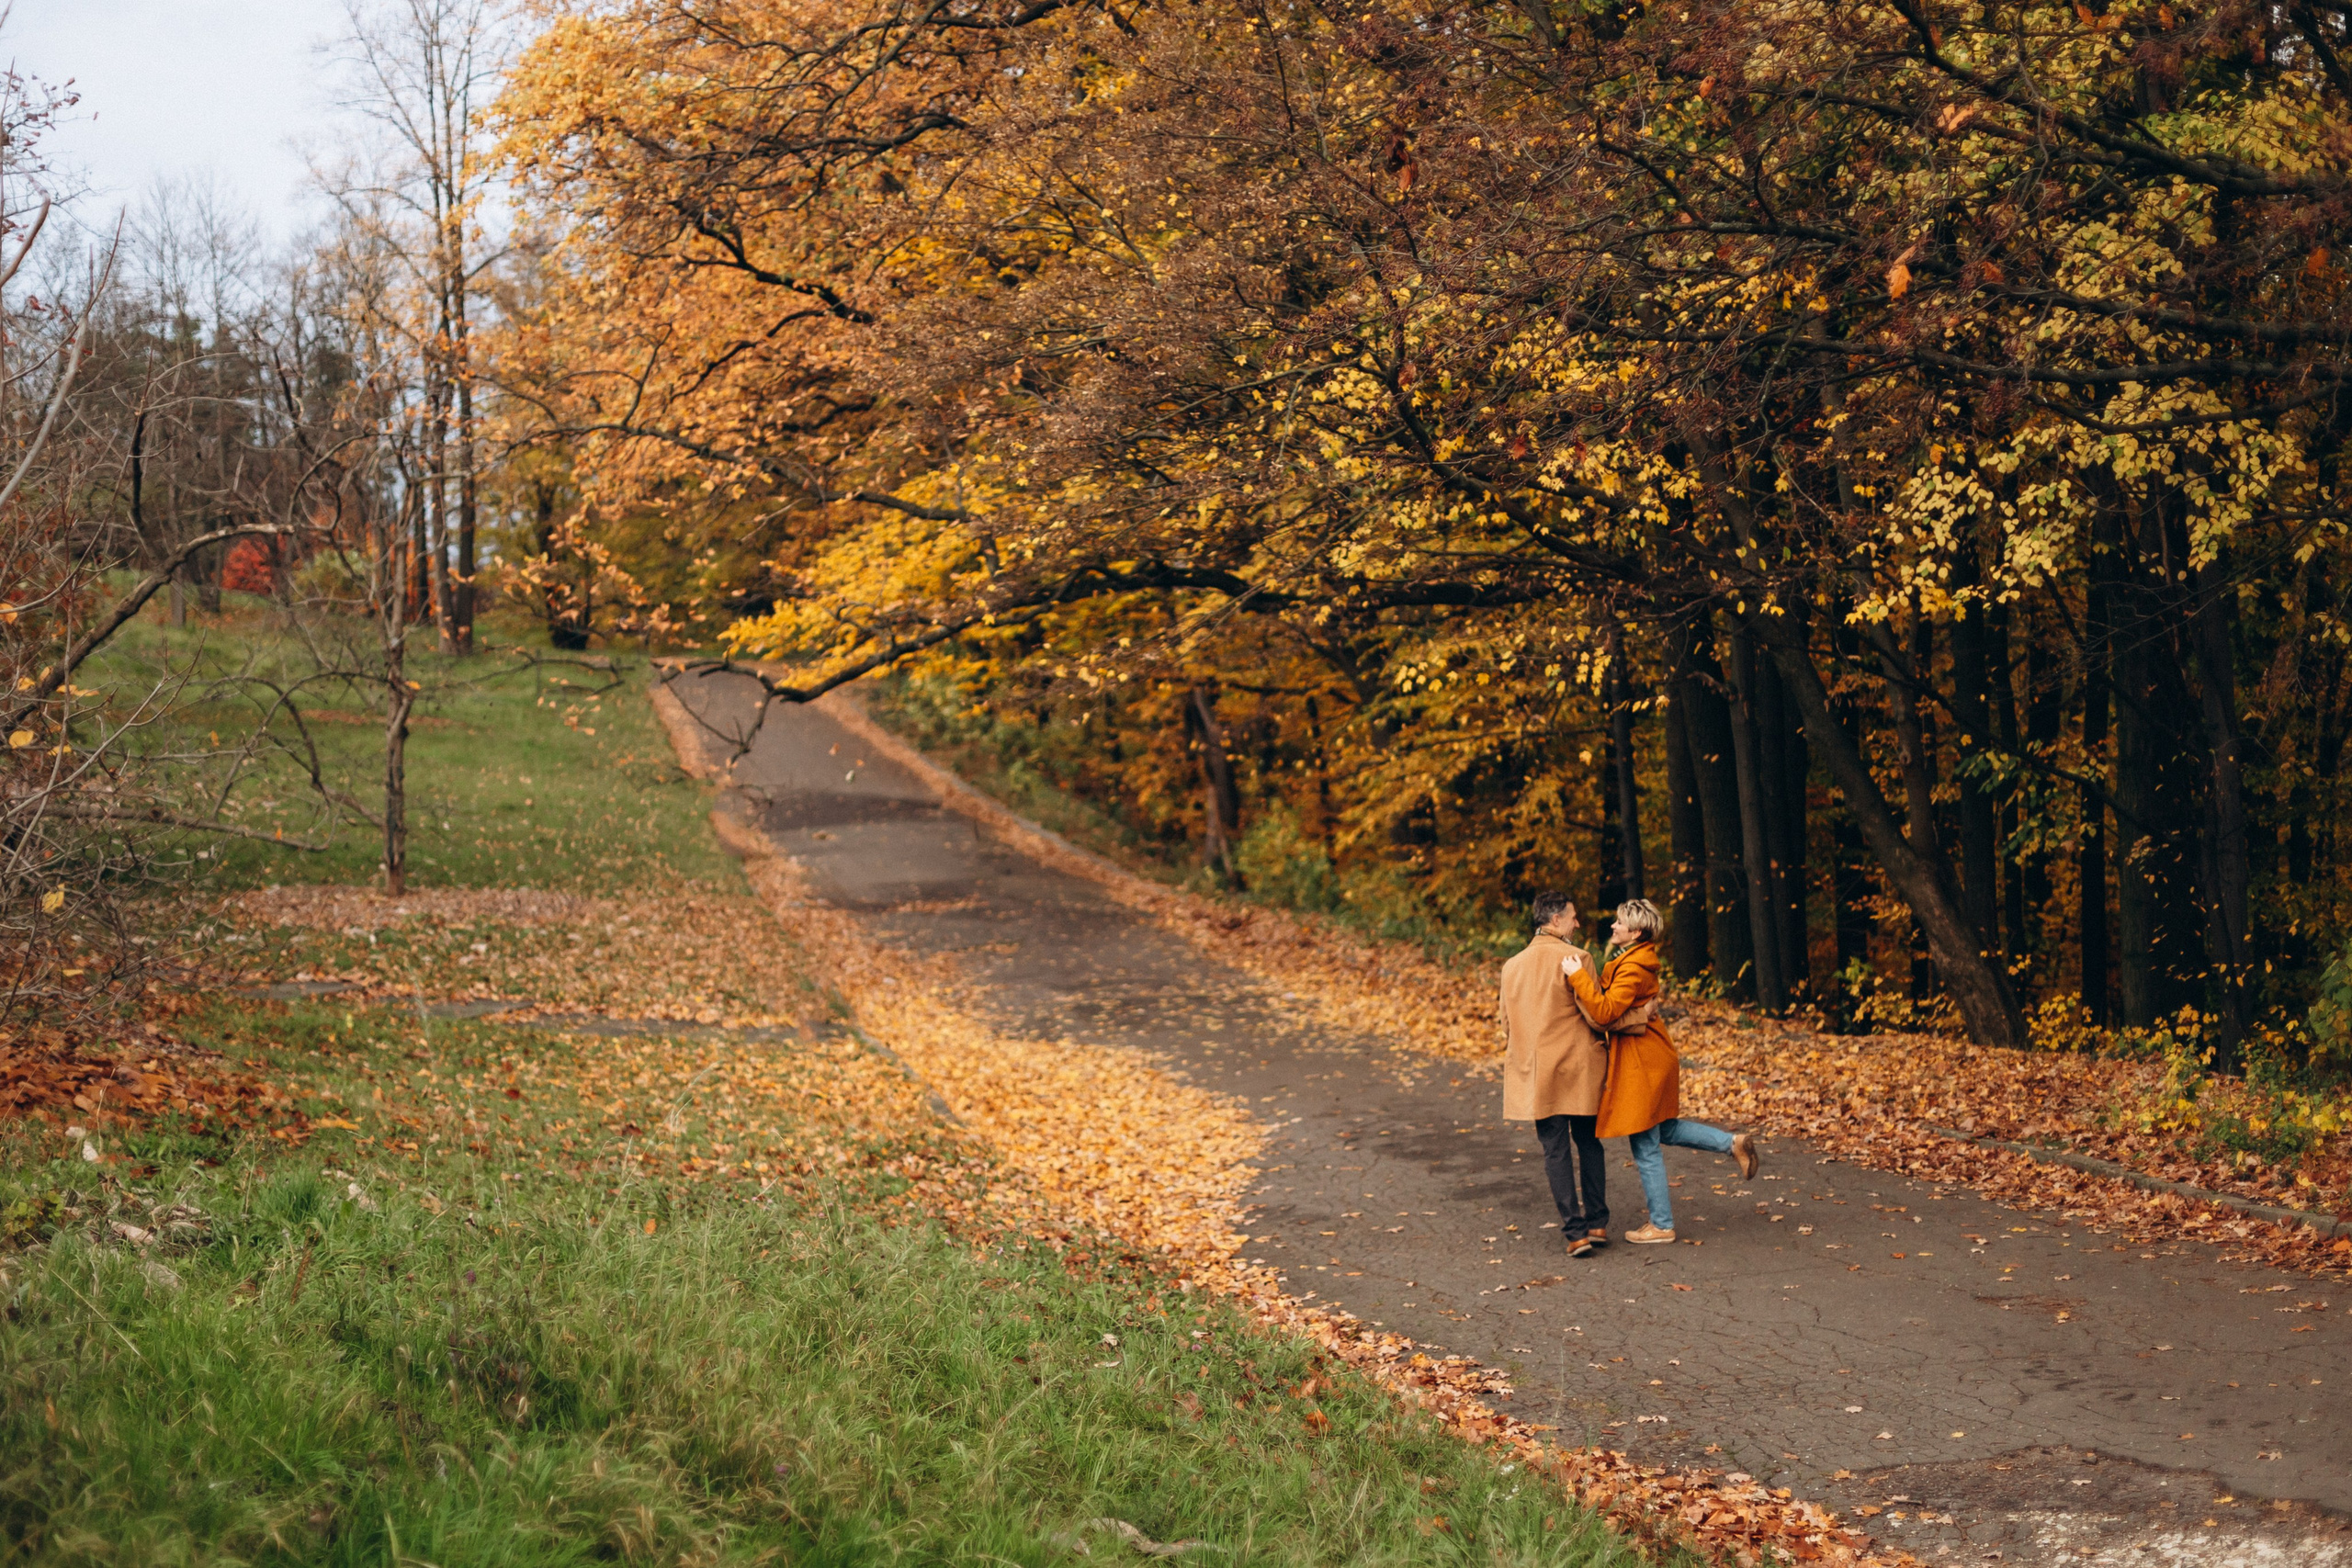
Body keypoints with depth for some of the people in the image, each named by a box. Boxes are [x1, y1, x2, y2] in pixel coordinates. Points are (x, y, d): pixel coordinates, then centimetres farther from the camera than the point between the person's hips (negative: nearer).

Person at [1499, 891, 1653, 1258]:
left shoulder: (1512, 966, 6)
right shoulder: (1574, 958, -11)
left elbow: (1507, 1025, 13)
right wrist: (1639, 1016, 0)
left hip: (1536, 1072, 3)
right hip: (1579, 1068, -3)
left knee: (1556, 1151, 3)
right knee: (1588, 1144, 13)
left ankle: (1575, 1231, -2)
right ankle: (1597, 1224, 15)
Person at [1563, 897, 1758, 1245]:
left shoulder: (1634, 968, -22)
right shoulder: (1633, 960, 9)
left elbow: (1605, 1013, -31)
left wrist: (1578, 976, -28)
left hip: (1641, 1062, -10)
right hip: (1651, 1057, 10)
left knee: (1646, 1148, 1)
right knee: (1664, 1129, 25)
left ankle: (1661, 1226, 10)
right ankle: (1733, 1144, 24)